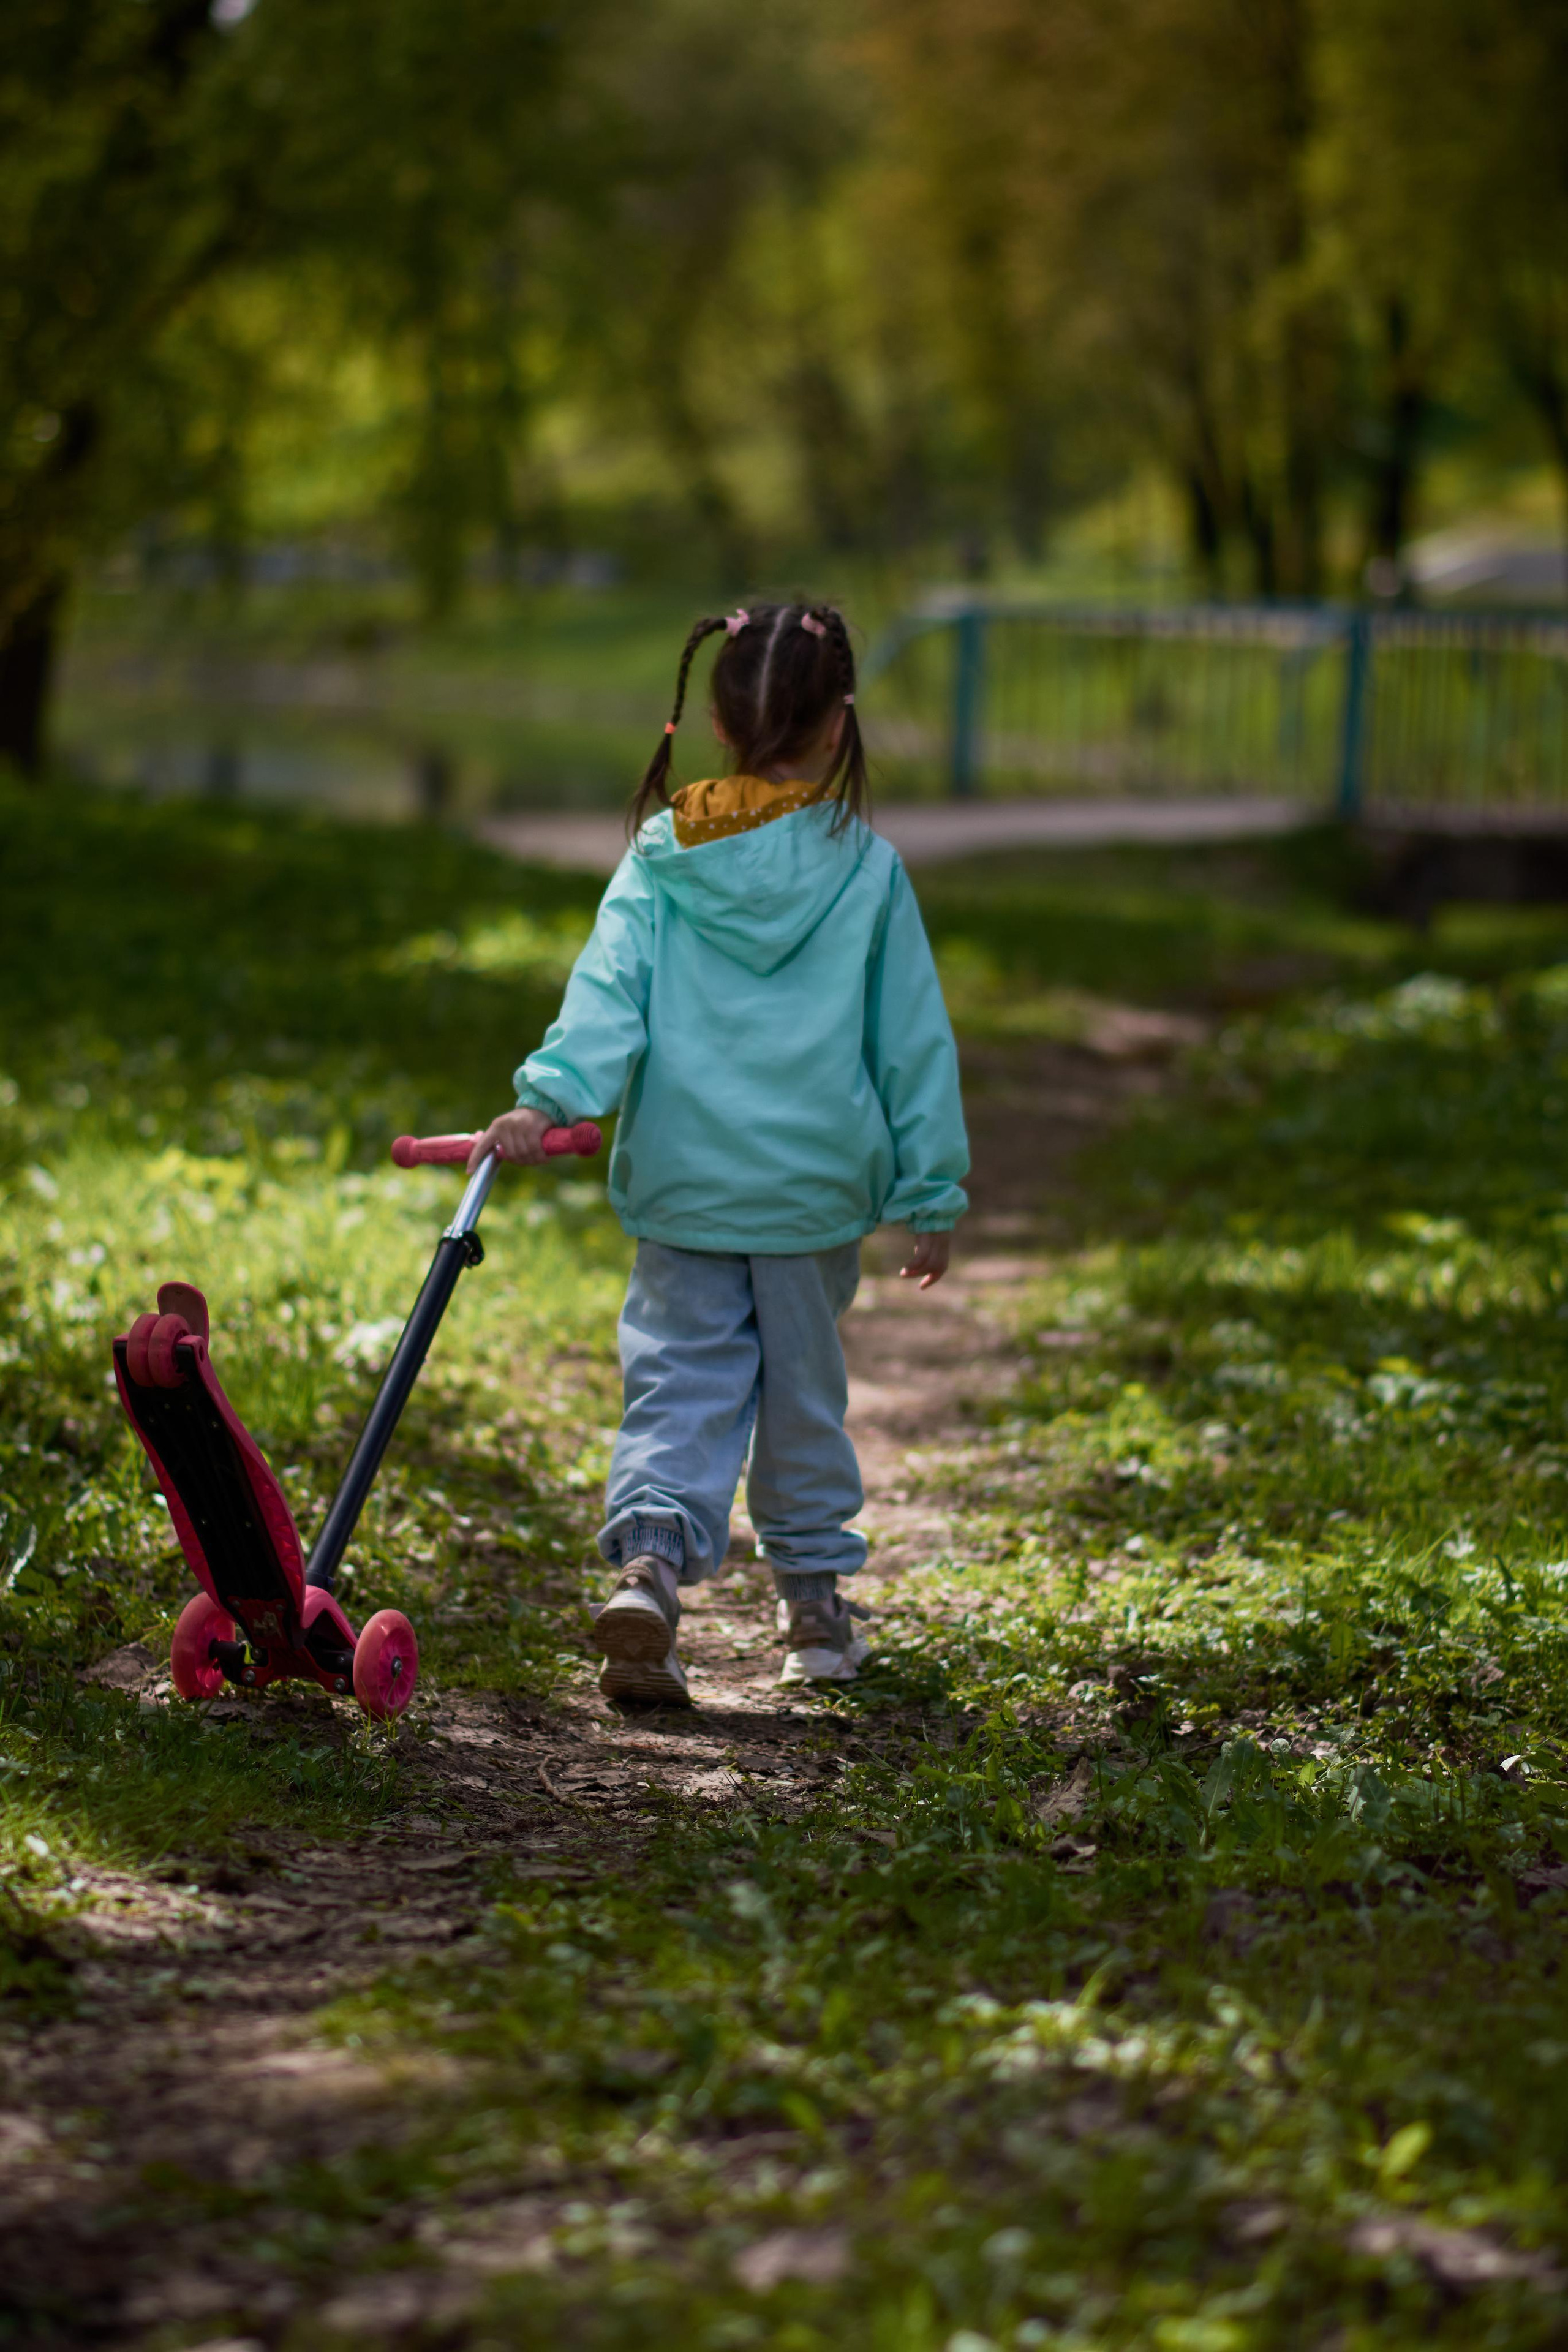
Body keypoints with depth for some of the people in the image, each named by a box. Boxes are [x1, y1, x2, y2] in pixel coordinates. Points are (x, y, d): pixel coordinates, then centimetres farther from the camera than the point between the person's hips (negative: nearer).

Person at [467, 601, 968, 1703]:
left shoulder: (662, 859, 0)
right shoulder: (865, 869, -2)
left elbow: (608, 991, -13)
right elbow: (912, 1041, 2)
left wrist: (552, 1097, -19)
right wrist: (931, 1191, 7)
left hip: (683, 1181, 0)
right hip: (816, 1185, 0)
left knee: (681, 1380, 4)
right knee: (803, 1386, 14)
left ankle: (649, 1558, -19)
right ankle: (815, 1601, 23)